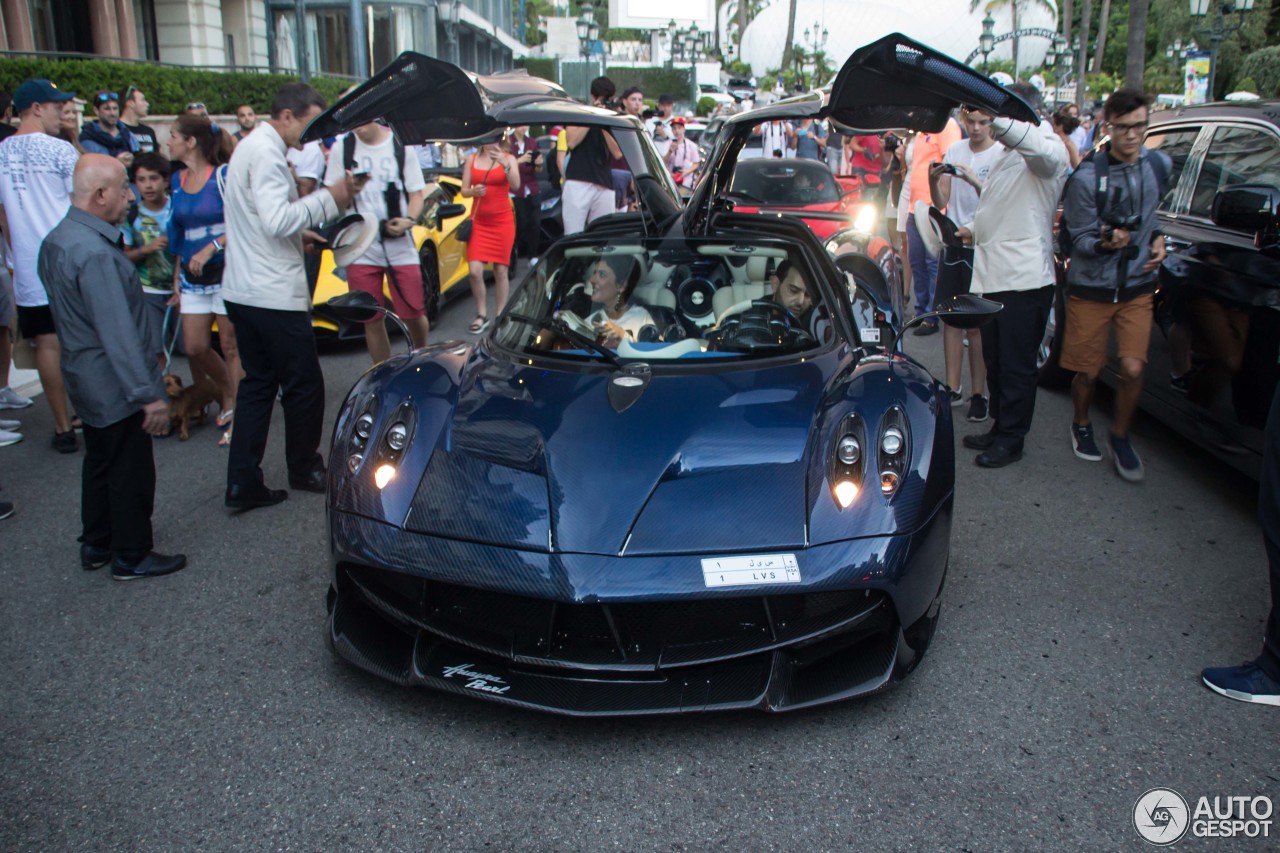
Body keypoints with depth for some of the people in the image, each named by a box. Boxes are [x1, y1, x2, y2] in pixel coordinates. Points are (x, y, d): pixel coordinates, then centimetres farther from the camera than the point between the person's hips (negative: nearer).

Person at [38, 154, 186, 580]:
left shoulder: (57, 239, 7)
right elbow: (118, 332, -28)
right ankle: (131, 557, 16)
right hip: (116, 385, -10)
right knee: (131, 472, 4)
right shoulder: (94, 253, -26)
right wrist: (149, 393, -25)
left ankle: (96, 545, 34)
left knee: (100, 463, 21)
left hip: (88, 382, 10)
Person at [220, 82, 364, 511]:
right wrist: (329, 198, -20)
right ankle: (304, 468, 20)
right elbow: (276, 220, -25)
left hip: (243, 291, 10)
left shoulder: (251, 146, 17)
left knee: (257, 384, 12)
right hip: (274, 295, -10)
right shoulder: (267, 153, -15)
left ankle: (242, 484, 11)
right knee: (305, 384, 4)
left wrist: (299, 231, 23)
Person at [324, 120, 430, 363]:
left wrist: (409, 220, -14)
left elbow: (417, 193, 5)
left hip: (401, 246, -1)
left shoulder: (402, 145, 3)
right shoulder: (342, 148, 5)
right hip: (360, 248, 1)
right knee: (372, 321, 4)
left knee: (414, 314, 0)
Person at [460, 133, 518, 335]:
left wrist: (505, 165, -31)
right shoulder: (472, 160, 8)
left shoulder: (508, 159, 2)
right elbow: (464, 190, 7)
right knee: (475, 271, -9)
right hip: (478, 221, 2)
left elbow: (515, 185, -15)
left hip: (502, 220, -1)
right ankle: (481, 315, 6)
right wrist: (473, 191, -15)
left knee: (500, 271, 1)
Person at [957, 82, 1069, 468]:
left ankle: (1011, 439, 10)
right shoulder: (1007, 155, 22)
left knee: (1017, 366, 0)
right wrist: (975, 231, 17)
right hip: (993, 275, 9)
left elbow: (1038, 146, -36)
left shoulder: (1047, 151, -9)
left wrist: (995, 116, -47)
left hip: (1025, 279, -9)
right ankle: (1000, 428, 28)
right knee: (995, 361, 16)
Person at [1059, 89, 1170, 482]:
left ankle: (1120, 438, 16)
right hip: (1091, 287, -3)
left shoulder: (1160, 165, 1)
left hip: (1137, 286, 3)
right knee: (1087, 371, 6)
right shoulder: (1087, 177, -14)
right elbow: (1079, 238, -10)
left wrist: (1157, 238, 2)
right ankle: (1082, 425, 35)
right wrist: (1105, 243, -30)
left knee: (1133, 369, -7)